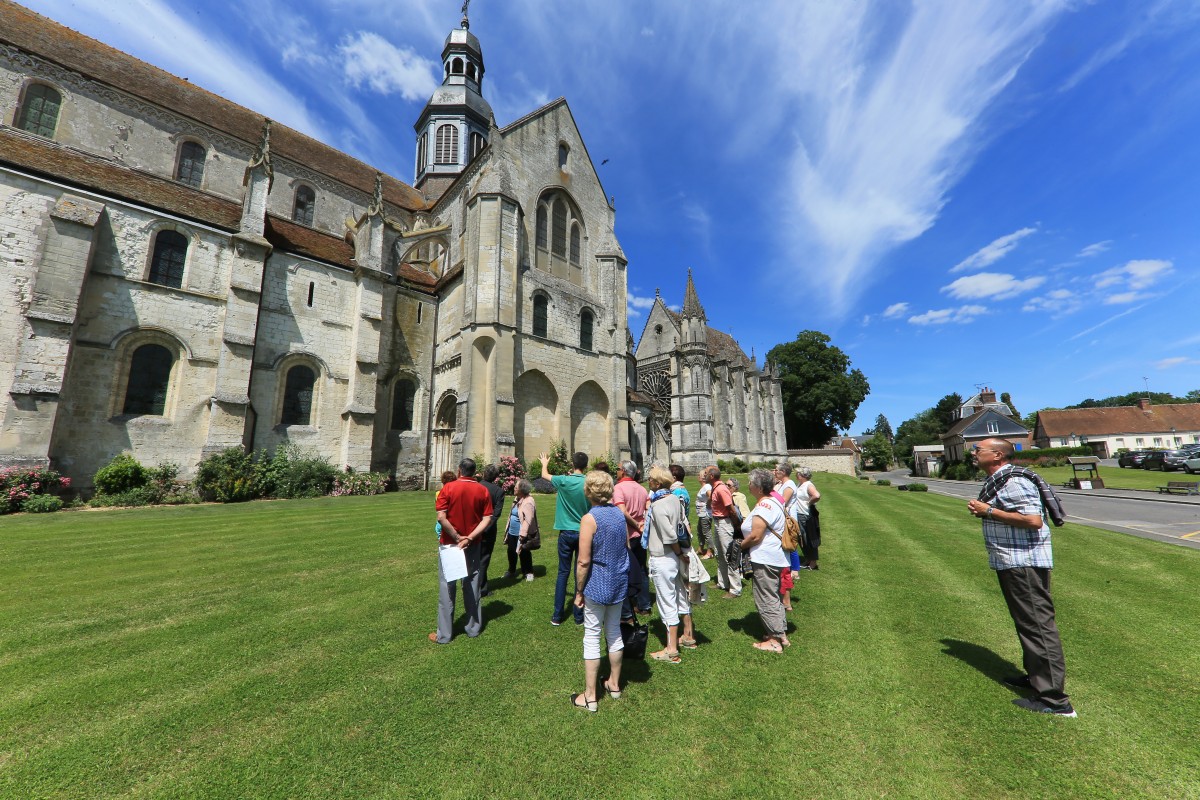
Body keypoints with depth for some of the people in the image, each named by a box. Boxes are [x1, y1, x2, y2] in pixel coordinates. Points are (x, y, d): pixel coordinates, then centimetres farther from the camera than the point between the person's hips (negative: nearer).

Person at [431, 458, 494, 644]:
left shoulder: (448, 488, -10)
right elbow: (487, 519, -10)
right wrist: (469, 538, -14)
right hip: (473, 545, 2)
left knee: (447, 586, 8)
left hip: (449, 544, -2)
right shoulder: (482, 490, -3)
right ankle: (474, 628, 24)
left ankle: (444, 634, 16)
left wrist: (457, 537, -11)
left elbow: (441, 517, -17)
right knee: (472, 585, 13)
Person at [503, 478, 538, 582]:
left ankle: (528, 572, 25)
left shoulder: (528, 502, -24)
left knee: (524, 554, 7)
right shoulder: (517, 499, 6)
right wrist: (507, 529, 17)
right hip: (512, 532, 9)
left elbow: (528, 520, -27)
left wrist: (522, 535, -27)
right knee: (511, 552, 21)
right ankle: (511, 571, 40)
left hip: (521, 534, -9)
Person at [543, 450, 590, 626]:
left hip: (566, 533, 0)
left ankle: (557, 616, 18)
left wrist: (545, 463, 29)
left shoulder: (564, 481, -11)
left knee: (563, 573, 11)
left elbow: (545, 475, 9)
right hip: (584, 533, 0)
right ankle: (579, 616, 19)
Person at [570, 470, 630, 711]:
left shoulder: (589, 519, -20)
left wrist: (579, 592, -9)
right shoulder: (619, 513, -1)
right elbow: (627, 546, 10)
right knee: (614, 633, 20)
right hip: (619, 582, 6)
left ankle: (590, 696, 21)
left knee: (592, 638, 8)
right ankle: (614, 684, 36)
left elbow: (584, 561, -20)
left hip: (596, 585, -6)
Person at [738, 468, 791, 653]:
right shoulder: (772, 501, 11)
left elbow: (755, 536, -23)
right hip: (773, 558, 11)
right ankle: (781, 634, 32)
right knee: (773, 598, 21)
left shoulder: (764, 506, -22)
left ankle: (774, 641, 13)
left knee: (766, 600, 2)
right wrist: (745, 543, 10)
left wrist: (741, 545, -6)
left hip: (765, 560, -11)